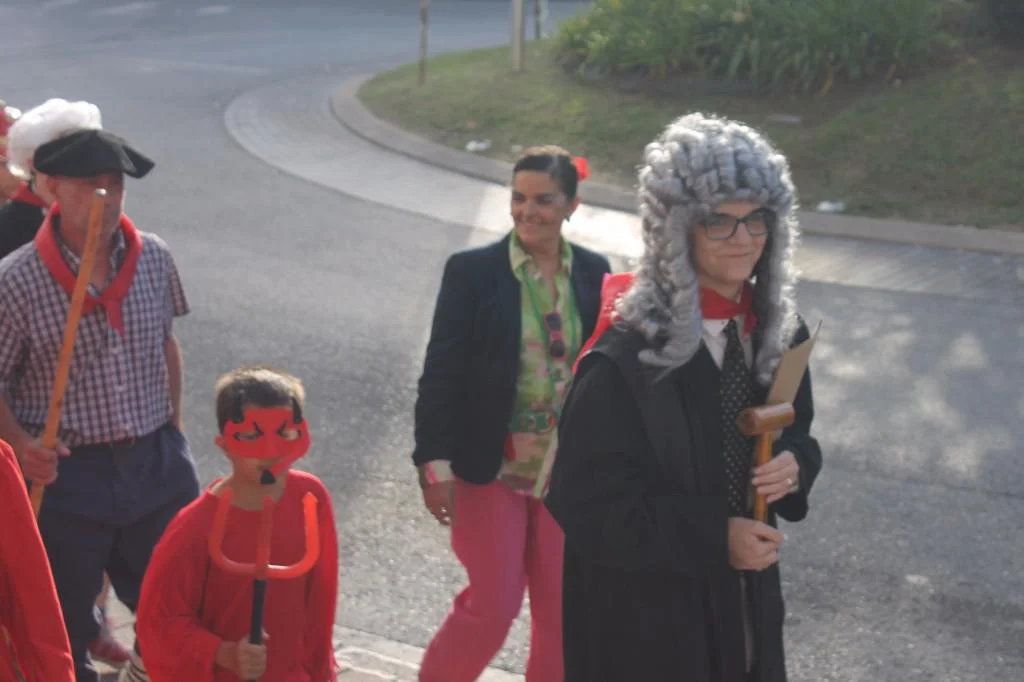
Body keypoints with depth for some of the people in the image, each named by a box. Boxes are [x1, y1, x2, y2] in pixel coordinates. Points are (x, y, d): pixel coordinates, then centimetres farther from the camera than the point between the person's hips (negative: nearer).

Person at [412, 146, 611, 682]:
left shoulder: (593, 273, 1)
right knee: (493, 606, -2)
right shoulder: (472, 271, -9)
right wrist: (436, 463, -12)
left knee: (561, 608, 9)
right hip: (490, 469, -4)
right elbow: (440, 372, -8)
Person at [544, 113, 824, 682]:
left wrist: (794, 465, -11)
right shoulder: (626, 361, -20)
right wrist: (713, 536, -22)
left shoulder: (778, 333, -1)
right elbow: (585, 502, -19)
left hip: (746, 598, 6)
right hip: (643, 614, -6)